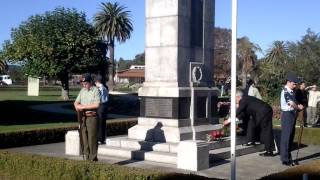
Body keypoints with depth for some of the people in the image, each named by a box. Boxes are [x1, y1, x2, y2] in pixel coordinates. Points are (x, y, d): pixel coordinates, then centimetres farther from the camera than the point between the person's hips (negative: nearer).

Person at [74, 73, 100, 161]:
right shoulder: (82, 90, 14)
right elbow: (76, 102, 17)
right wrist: (77, 106, -6)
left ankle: (93, 159, 3)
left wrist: (84, 106, -13)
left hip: (92, 117, -6)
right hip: (83, 117, 6)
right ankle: (87, 158, 15)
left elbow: (96, 105, -15)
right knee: (84, 138, 8)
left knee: (92, 138, -4)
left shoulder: (95, 90, -6)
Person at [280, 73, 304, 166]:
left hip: (292, 114, 9)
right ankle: (285, 159, 0)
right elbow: (291, 104, -20)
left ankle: (288, 157, 22)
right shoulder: (285, 91, -16)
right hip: (287, 114, -9)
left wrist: (298, 106, -6)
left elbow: (294, 102, 16)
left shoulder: (292, 91, 13)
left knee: (291, 137, 13)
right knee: (286, 137, -5)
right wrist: (298, 107, -2)